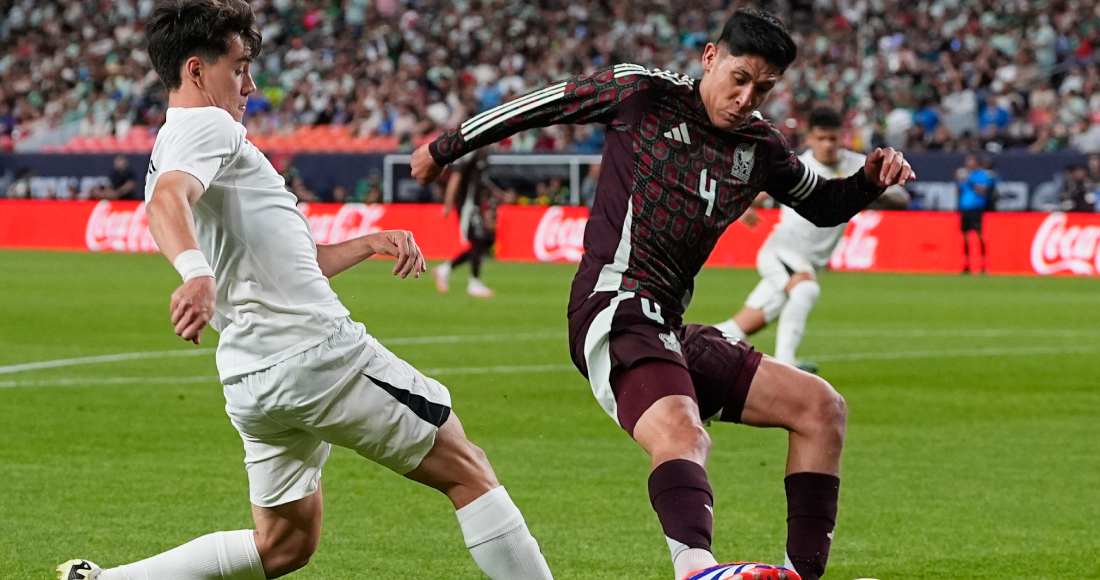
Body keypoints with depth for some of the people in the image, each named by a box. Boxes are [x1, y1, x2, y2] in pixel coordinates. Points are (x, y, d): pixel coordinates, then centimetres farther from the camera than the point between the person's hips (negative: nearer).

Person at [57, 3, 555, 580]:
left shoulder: (174, 150, 24)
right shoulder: (207, 126, -6)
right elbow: (168, 200, -30)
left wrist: (369, 242, 24)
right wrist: (196, 273, -48)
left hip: (252, 379, 10)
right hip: (316, 352, -10)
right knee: (466, 470, 2)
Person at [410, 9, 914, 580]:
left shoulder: (761, 147, 15)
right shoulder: (642, 93, -1)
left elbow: (823, 205, 31)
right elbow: (539, 105, 11)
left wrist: (870, 179, 8)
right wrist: (445, 148, 20)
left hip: (669, 331, 8)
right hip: (615, 311, -8)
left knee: (821, 408, 3)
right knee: (681, 435, -36)